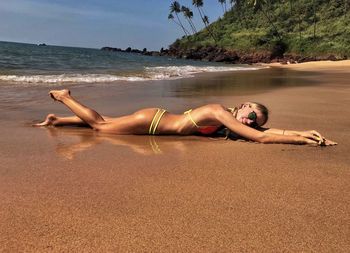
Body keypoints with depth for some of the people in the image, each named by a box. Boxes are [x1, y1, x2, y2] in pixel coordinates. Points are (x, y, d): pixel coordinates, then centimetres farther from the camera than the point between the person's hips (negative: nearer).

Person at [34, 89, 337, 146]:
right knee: (98, 125, 8)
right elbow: (261, 138, -28)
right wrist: (301, 139, -23)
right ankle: (65, 97, 24)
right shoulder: (221, 112, -23)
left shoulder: (228, 117, 0)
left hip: (156, 118, 7)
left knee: (104, 122, 18)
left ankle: (56, 120, 30)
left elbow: (264, 130, 3)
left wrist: (303, 131, -3)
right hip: (150, 121, -7)